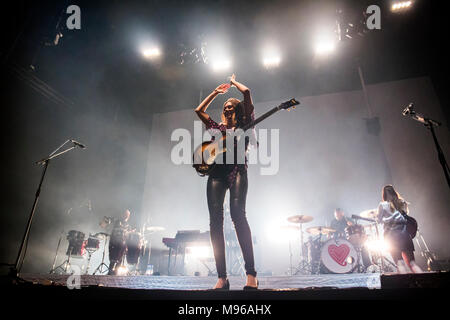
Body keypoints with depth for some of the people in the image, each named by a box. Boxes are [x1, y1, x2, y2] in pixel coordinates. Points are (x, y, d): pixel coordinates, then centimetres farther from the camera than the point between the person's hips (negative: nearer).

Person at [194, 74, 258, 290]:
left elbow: (246, 92, 13)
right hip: (216, 171, 4)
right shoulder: (217, 127, 29)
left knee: (237, 213, -23)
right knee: (215, 218, -12)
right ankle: (222, 277, -11)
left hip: (236, 170, -4)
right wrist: (216, 92, 40)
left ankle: (251, 274, -21)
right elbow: (199, 110, 36)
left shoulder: (244, 124, 18)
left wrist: (233, 82, 33)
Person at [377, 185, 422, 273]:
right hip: (405, 234, 4)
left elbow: (379, 220, -1)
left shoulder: (383, 205, -3)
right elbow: (405, 217, 16)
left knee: (400, 263, -6)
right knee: (412, 263, 11)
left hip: (392, 236, -4)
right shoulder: (402, 203, 10)